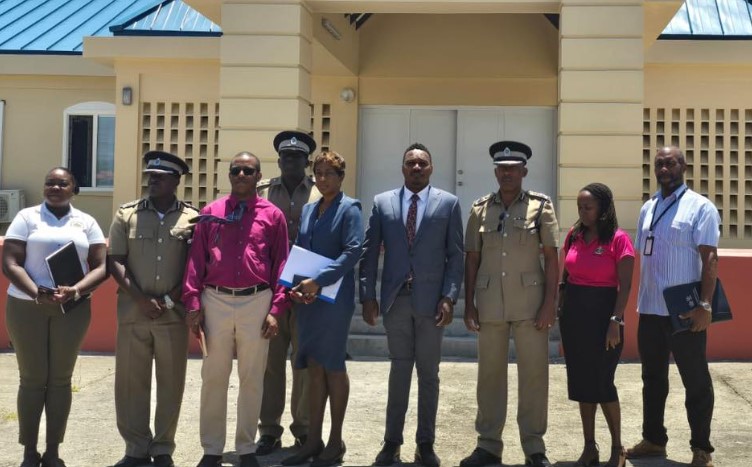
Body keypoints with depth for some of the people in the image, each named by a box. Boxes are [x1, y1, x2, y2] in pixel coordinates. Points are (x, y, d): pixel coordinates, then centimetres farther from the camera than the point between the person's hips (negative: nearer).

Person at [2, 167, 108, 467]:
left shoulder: (86, 222, 7)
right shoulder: (27, 217, 2)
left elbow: (100, 267, 3)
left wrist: (76, 290, -16)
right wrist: (36, 293, -20)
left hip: (72, 309, 1)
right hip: (27, 307, -1)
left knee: (60, 379, 5)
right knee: (32, 379, 3)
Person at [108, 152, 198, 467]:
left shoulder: (192, 218, 3)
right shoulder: (126, 214, 6)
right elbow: (115, 262, 1)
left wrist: (169, 300, -7)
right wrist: (141, 299, -9)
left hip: (174, 313, -1)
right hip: (133, 311, 1)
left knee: (171, 383, 4)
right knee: (130, 382, 4)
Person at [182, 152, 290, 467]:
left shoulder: (273, 215, 5)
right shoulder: (210, 213, 7)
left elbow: (281, 265, 3)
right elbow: (196, 260, 5)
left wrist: (276, 310, -4)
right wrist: (193, 305, -2)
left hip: (256, 303, -1)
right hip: (215, 302, 1)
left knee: (252, 379, 7)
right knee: (213, 378, 7)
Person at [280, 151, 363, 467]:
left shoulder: (349, 209, -4)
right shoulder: (308, 210, 14)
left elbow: (353, 251, -15)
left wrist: (319, 281, -21)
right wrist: (294, 285, -3)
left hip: (334, 296, -6)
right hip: (306, 297, 6)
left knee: (332, 366, 1)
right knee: (314, 367, 8)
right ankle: (313, 440, 14)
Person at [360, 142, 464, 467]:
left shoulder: (448, 203, 2)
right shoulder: (382, 203, 6)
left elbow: (455, 255, 0)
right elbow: (369, 253, 5)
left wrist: (449, 298, -9)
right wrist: (368, 296, -2)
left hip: (430, 300, -1)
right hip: (395, 299, 1)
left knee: (428, 373, 7)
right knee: (399, 371, 9)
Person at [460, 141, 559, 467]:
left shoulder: (541, 206, 1)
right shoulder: (480, 209, 7)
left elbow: (552, 258, -1)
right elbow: (472, 259, 9)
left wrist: (549, 304, -7)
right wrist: (468, 305, 4)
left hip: (530, 304, -2)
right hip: (490, 305, 2)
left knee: (534, 373, 2)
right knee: (490, 374, 8)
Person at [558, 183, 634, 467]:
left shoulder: (618, 239, -9)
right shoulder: (574, 235, 7)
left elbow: (624, 285, -11)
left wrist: (616, 321, -16)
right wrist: (561, 310, 8)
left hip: (602, 312, -5)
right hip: (574, 312, 5)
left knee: (602, 382, -2)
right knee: (581, 381, 9)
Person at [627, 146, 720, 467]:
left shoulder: (700, 207, -7)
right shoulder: (647, 209, 12)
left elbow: (710, 258, -13)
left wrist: (704, 305, -20)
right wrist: (641, 300, 12)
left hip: (685, 311, -6)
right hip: (649, 310, 6)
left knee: (696, 381, 4)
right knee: (652, 378, 16)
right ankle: (653, 440, 28)